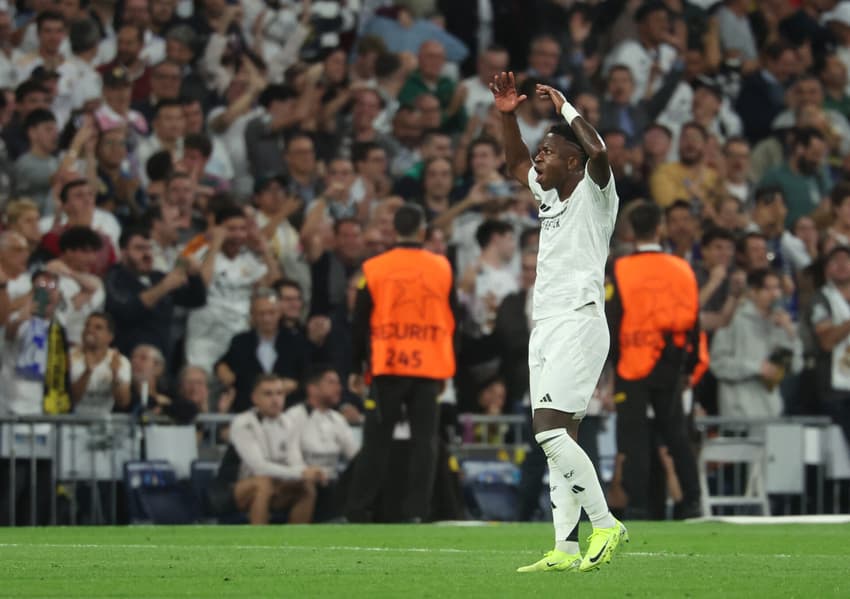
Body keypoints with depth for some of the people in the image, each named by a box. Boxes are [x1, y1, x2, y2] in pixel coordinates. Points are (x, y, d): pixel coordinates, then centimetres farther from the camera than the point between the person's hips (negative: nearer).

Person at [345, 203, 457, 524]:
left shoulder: (374, 269, 0)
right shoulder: (442, 268, 3)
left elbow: (360, 322, 3)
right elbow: (453, 320, 8)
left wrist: (356, 369, 10)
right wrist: (448, 369, 16)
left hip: (388, 367, 0)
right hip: (430, 369, 0)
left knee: (376, 440, 5)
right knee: (424, 441, 2)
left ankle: (357, 512, 5)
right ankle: (416, 511, -4)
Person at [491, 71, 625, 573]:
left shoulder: (594, 194, -4)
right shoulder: (551, 194, 19)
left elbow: (598, 152, -25)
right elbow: (517, 163, 36)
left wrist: (566, 108, -12)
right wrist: (508, 116, 23)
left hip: (578, 321, -9)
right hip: (546, 325, 9)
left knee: (549, 429, -18)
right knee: (558, 439, 3)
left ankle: (607, 526, -12)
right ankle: (566, 549, 0)